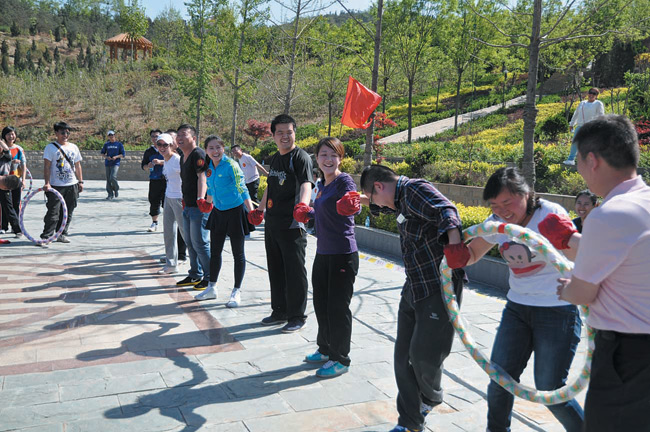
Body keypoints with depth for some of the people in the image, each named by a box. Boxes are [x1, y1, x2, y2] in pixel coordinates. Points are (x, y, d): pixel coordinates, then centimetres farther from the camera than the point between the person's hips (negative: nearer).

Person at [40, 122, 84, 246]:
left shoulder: (74, 147, 13)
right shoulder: (51, 147, -2)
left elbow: (77, 165, 18)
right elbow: (47, 166, -8)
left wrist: (80, 181, 13)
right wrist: (47, 183, -17)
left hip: (72, 185, 5)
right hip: (56, 186, -5)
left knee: (68, 212, 9)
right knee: (53, 213, -8)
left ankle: (62, 234, 20)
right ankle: (46, 236, -4)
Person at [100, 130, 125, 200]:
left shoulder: (119, 144, 4)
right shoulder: (106, 144, 11)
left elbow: (123, 154, 3)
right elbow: (102, 153, 17)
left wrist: (116, 157, -13)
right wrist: (106, 157, -4)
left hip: (115, 164, -4)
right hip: (107, 164, 4)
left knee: (113, 177, -19)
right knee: (108, 179, 3)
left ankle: (116, 189, 8)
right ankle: (110, 194, 12)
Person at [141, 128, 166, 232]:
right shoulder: (148, 151, 13)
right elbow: (143, 165, 16)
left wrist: (160, 162, -22)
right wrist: (148, 166, -6)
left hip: (166, 179, -3)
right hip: (154, 180, 3)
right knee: (154, 202, 3)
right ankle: (154, 223, 14)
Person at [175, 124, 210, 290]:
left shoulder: (198, 154, -14)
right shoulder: (183, 157, 17)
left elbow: (202, 177, -27)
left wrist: (200, 198, -40)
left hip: (199, 207, -10)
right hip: (188, 206, 10)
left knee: (200, 243, -5)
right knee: (190, 243, 16)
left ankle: (209, 278, 7)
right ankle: (195, 275, 28)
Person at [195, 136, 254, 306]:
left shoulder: (231, 165, -17)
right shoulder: (208, 167, 3)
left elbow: (242, 188, -24)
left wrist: (251, 209, -35)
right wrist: (207, 202, 34)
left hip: (235, 212, -6)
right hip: (218, 212, 7)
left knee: (238, 254, 3)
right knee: (214, 252, 12)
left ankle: (236, 292, 12)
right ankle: (212, 288, 27)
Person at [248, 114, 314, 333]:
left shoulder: (301, 157, -10)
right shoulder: (275, 158, 14)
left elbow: (305, 184, -26)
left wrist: (302, 204, -46)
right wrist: (260, 209, 37)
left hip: (292, 225, -8)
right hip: (272, 224, 8)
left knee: (294, 272, 1)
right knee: (275, 270, 16)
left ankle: (297, 316, 14)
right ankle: (279, 311, 30)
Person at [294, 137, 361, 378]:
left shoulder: (344, 181, -13)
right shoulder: (322, 185, 11)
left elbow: (355, 207, -32)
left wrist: (351, 204, -52)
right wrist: (308, 214, 12)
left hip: (343, 255, -9)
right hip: (323, 254, 9)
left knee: (337, 306, 0)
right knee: (321, 303, 18)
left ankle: (340, 360, 15)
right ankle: (325, 350, 36)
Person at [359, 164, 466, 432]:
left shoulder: (415, 188, -13)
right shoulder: (401, 198, 15)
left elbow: (446, 211, -32)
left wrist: (454, 244, -47)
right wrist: (365, 200, 44)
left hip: (439, 288, -9)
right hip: (414, 289, 10)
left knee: (424, 355, -1)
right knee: (403, 356, 9)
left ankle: (431, 398, 33)